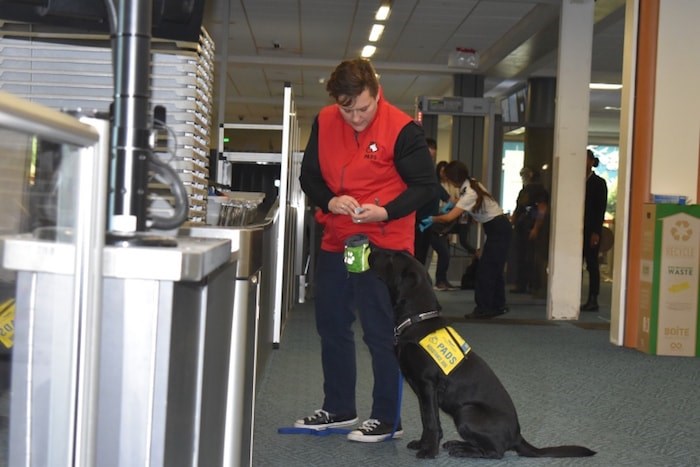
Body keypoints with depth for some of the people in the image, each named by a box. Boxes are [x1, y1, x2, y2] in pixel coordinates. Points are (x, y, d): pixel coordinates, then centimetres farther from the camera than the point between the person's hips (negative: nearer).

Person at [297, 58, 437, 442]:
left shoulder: (401, 129, -14)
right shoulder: (324, 123, 0)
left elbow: (425, 186, -10)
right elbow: (309, 176, 7)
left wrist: (385, 212, -23)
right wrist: (330, 201, -13)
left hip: (383, 246, -6)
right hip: (335, 242, 6)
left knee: (381, 333, -1)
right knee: (331, 327, 15)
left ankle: (387, 419, 12)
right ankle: (338, 409, 31)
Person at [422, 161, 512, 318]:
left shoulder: (470, 193, -23)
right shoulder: (471, 184, 5)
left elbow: (450, 217, -27)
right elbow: (462, 202, 29)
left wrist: (432, 219, -12)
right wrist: (452, 205, 11)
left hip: (498, 229, -10)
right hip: (499, 228, 10)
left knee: (487, 268, -8)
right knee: (494, 267, 12)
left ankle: (484, 308, -5)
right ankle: (498, 305, 17)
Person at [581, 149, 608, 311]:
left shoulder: (599, 183, -2)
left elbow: (601, 209, -8)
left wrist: (596, 232, -15)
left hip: (591, 230, -5)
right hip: (578, 229, 5)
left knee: (592, 264, -3)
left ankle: (593, 300, 1)